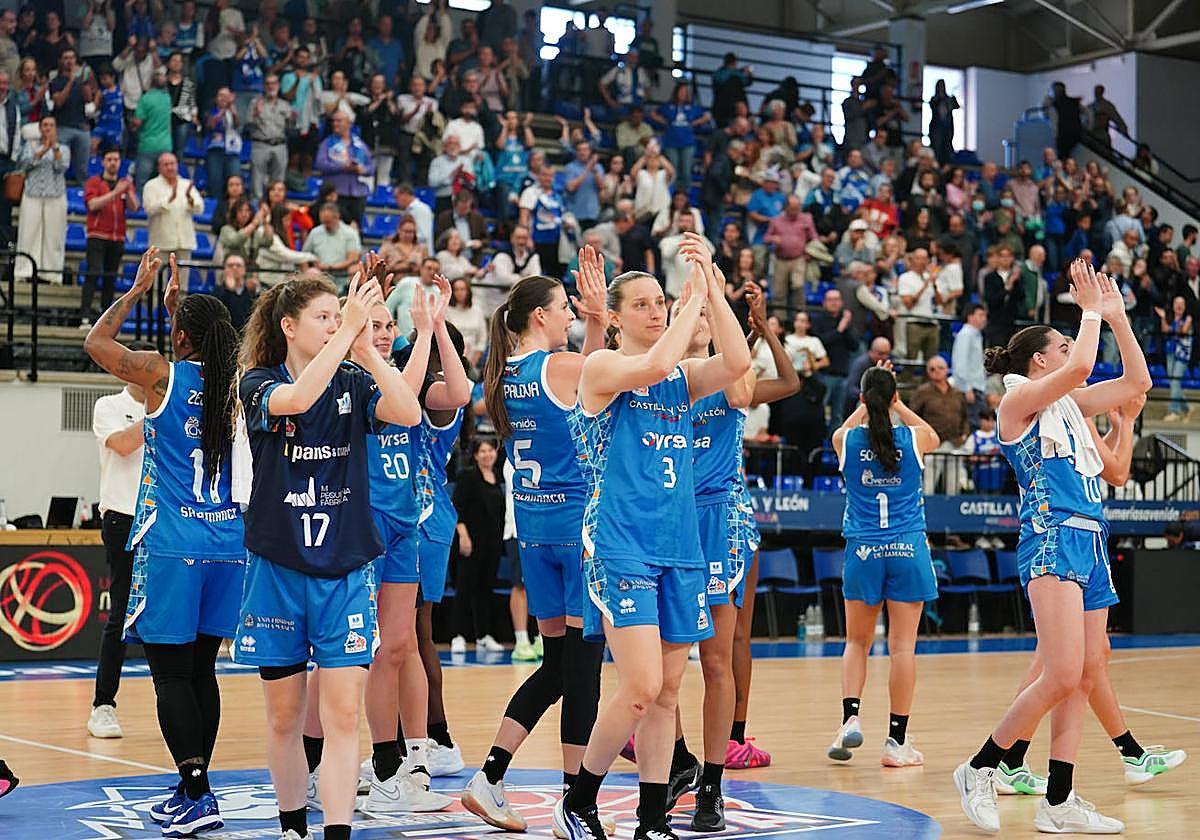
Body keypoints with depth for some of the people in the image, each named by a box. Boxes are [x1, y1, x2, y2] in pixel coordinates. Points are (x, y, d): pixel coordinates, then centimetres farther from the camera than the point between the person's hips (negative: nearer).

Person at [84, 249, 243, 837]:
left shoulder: (162, 374, -7)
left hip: (171, 546, -5)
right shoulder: (236, 384, 6)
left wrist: (139, 288, 17)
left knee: (171, 674, -2)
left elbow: (95, 341, 9)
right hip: (228, 547, 5)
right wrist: (175, 302, 33)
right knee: (200, 670, 13)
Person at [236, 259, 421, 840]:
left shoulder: (353, 383, 2)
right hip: (276, 568, -1)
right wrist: (348, 332, -27)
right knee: (284, 715, 10)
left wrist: (365, 344, -24)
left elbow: (408, 413, -18)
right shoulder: (258, 384, -3)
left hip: (346, 570, 1)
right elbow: (293, 400, -28)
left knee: (342, 714, -8)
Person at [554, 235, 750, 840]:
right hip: (619, 546, -6)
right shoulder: (601, 367, -2)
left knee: (667, 692, 7)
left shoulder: (684, 377, 14)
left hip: (679, 548, 6)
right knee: (641, 687, -14)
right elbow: (654, 366, -22)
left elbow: (736, 363, -5)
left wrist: (714, 290, -9)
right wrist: (696, 296, -14)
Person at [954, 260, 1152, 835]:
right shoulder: (1019, 399, -4)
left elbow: (1136, 382, 21)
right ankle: (979, 770, -2)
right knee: (1063, 675, -17)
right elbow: (1082, 366, -18)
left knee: (1087, 675, 4)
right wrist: (1091, 310, -2)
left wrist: (1116, 316, 16)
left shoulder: (1071, 404, 20)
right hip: (1051, 541, -9)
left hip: (1091, 542, 9)